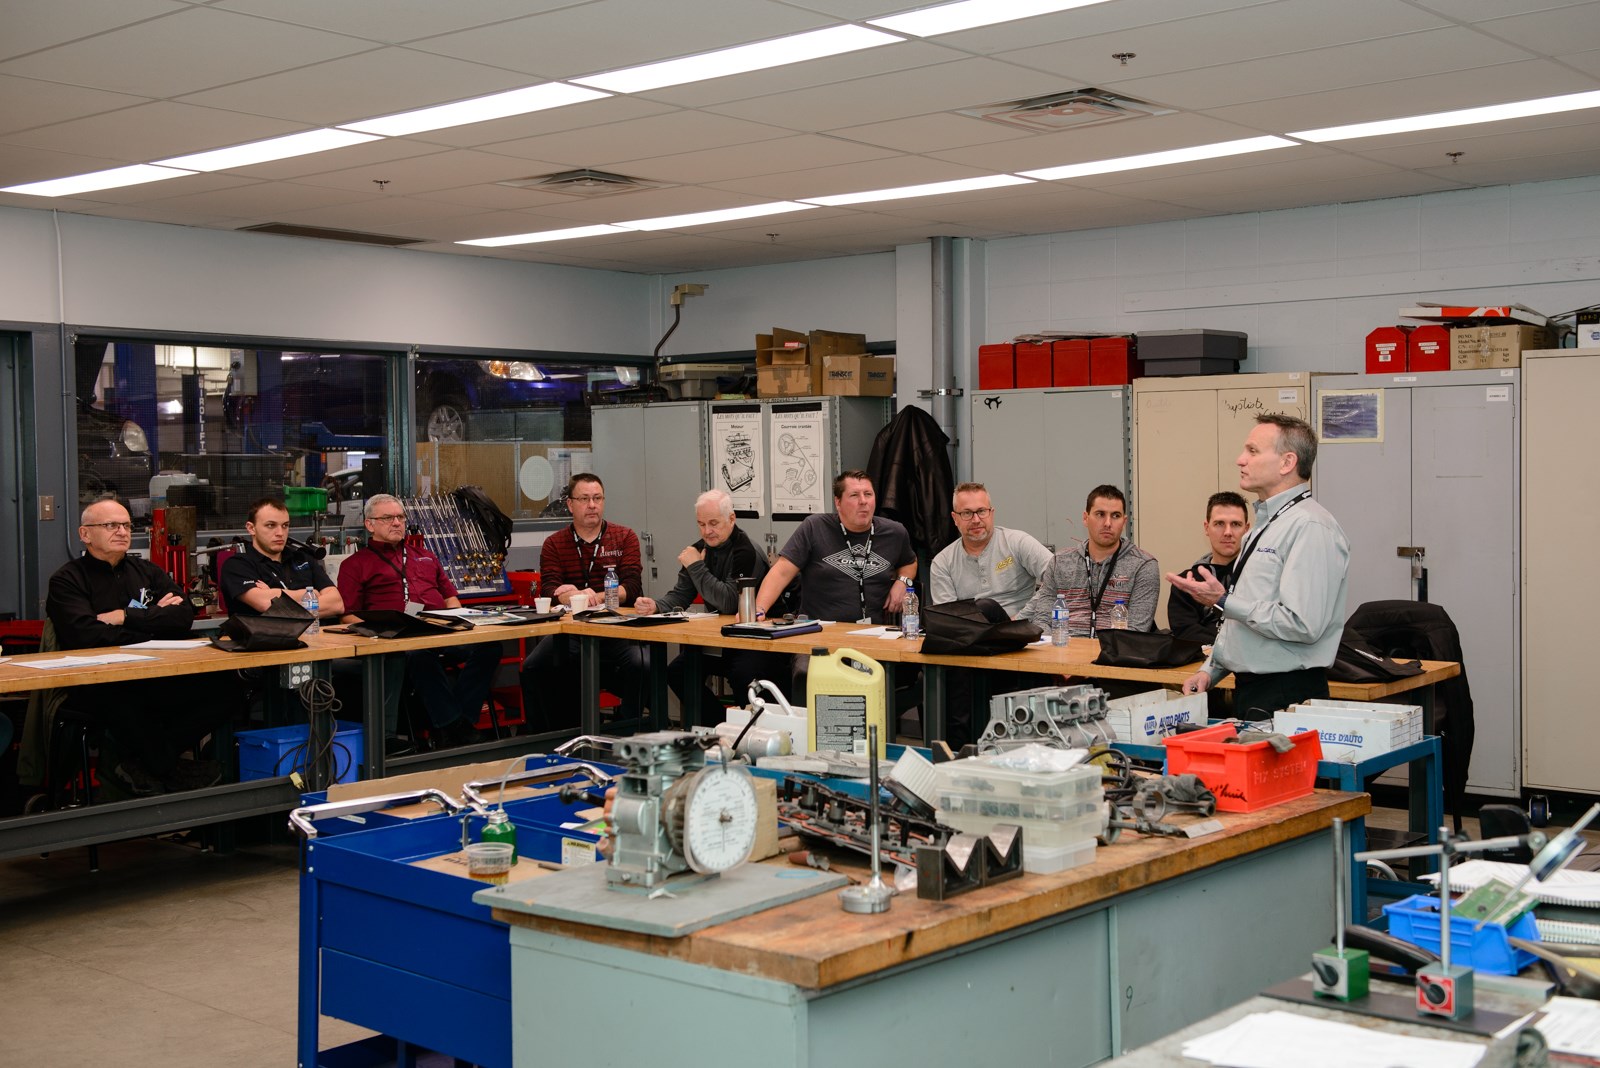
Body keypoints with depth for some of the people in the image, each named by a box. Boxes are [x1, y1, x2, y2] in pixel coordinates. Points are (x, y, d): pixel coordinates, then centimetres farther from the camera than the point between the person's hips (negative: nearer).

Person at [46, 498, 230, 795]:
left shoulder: (146, 571, 20)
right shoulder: (67, 580, 4)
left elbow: (184, 615, 4)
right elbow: (85, 636, -15)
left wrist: (127, 617, -7)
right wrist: (153, 619, -7)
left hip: (156, 678, 5)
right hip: (95, 687, -5)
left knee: (221, 689, -21)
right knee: (120, 697, -41)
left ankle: (130, 757, -9)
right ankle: (167, 766, -11)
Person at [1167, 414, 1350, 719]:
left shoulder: (1310, 527, -16)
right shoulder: (1266, 525, 16)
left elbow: (1302, 624, -23)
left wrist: (1224, 601, -18)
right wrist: (1210, 670, 13)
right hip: (1249, 691, 9)